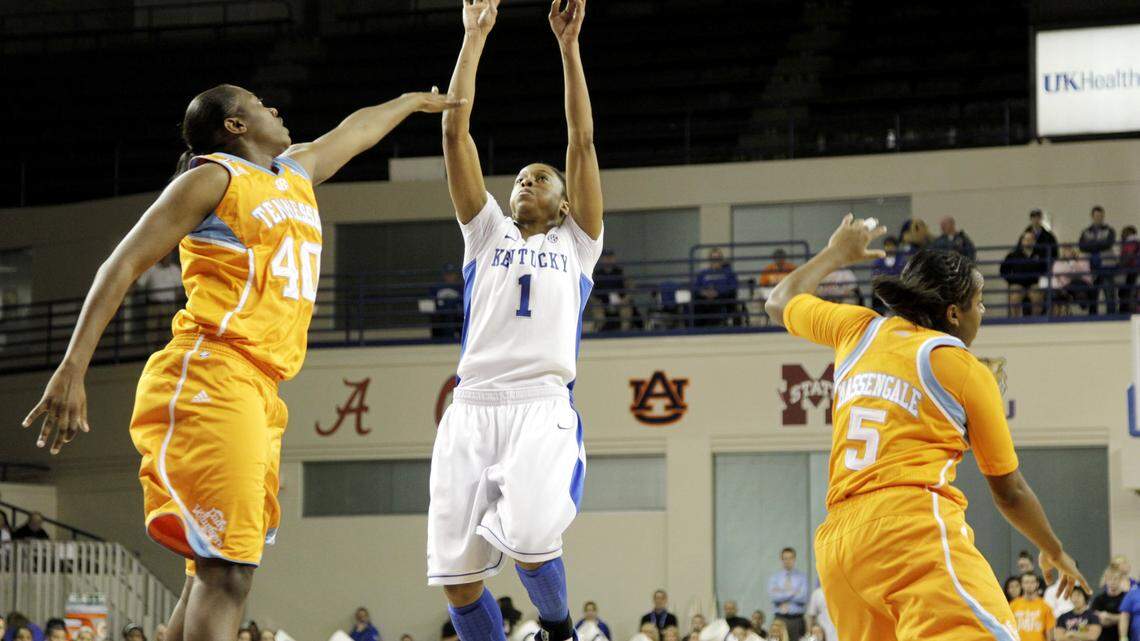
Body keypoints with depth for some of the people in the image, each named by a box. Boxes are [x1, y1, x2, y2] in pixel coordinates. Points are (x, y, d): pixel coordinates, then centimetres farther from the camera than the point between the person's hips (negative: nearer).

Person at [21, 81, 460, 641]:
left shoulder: (297, 172, 23)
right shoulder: (214, 178, 0)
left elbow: (355, 130, 45)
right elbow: (123, 264, -5)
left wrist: (413, 101, 62)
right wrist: (73, 369, -14)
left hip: (258, 391, 8)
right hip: (210, 382, -8)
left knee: (218, 574, 2)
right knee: (226, 571, -19)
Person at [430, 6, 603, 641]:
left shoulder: (575, 244, 19)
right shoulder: (487, 232, 24)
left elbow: (583, 140, 11)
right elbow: (455, 130, 17)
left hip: (542, 406, -3)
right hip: (472, 406, 3)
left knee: (529, 541, -26)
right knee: (457, 579, -6)